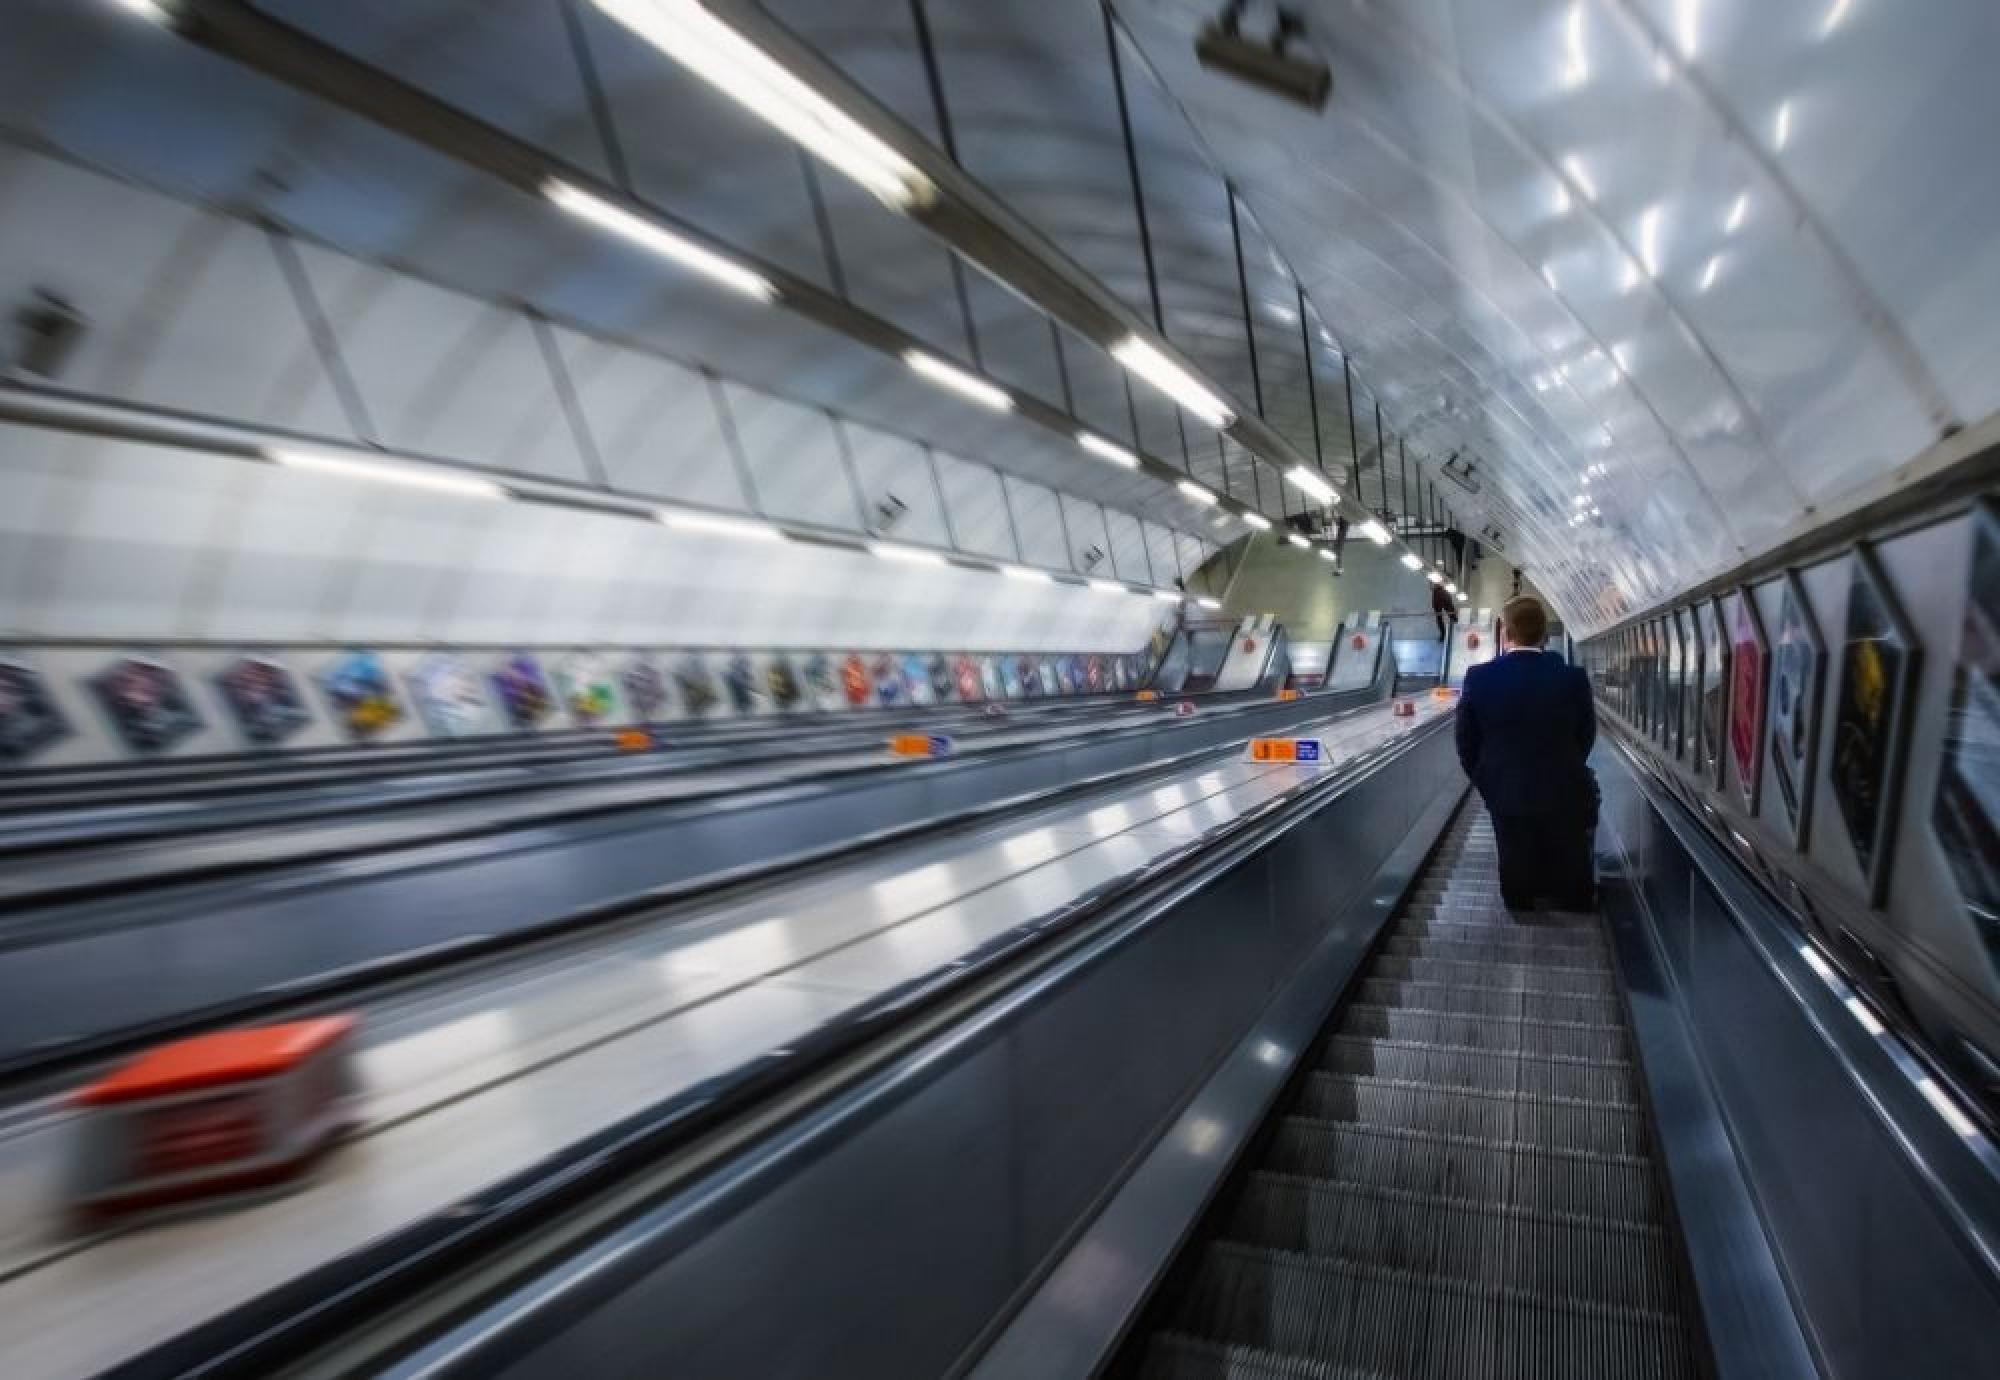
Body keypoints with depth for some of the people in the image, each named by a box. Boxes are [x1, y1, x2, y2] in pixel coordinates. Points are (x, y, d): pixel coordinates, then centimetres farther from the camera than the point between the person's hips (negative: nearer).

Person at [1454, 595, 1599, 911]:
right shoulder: (1573, 678, -13)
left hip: (1506, 798, 0)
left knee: (1518, 890, 15)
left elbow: (1466, 745, -5)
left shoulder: (1478, 678, -13)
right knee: (1573, 896, 17)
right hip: (1564, 798, 0)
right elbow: (1586, 737, 2)